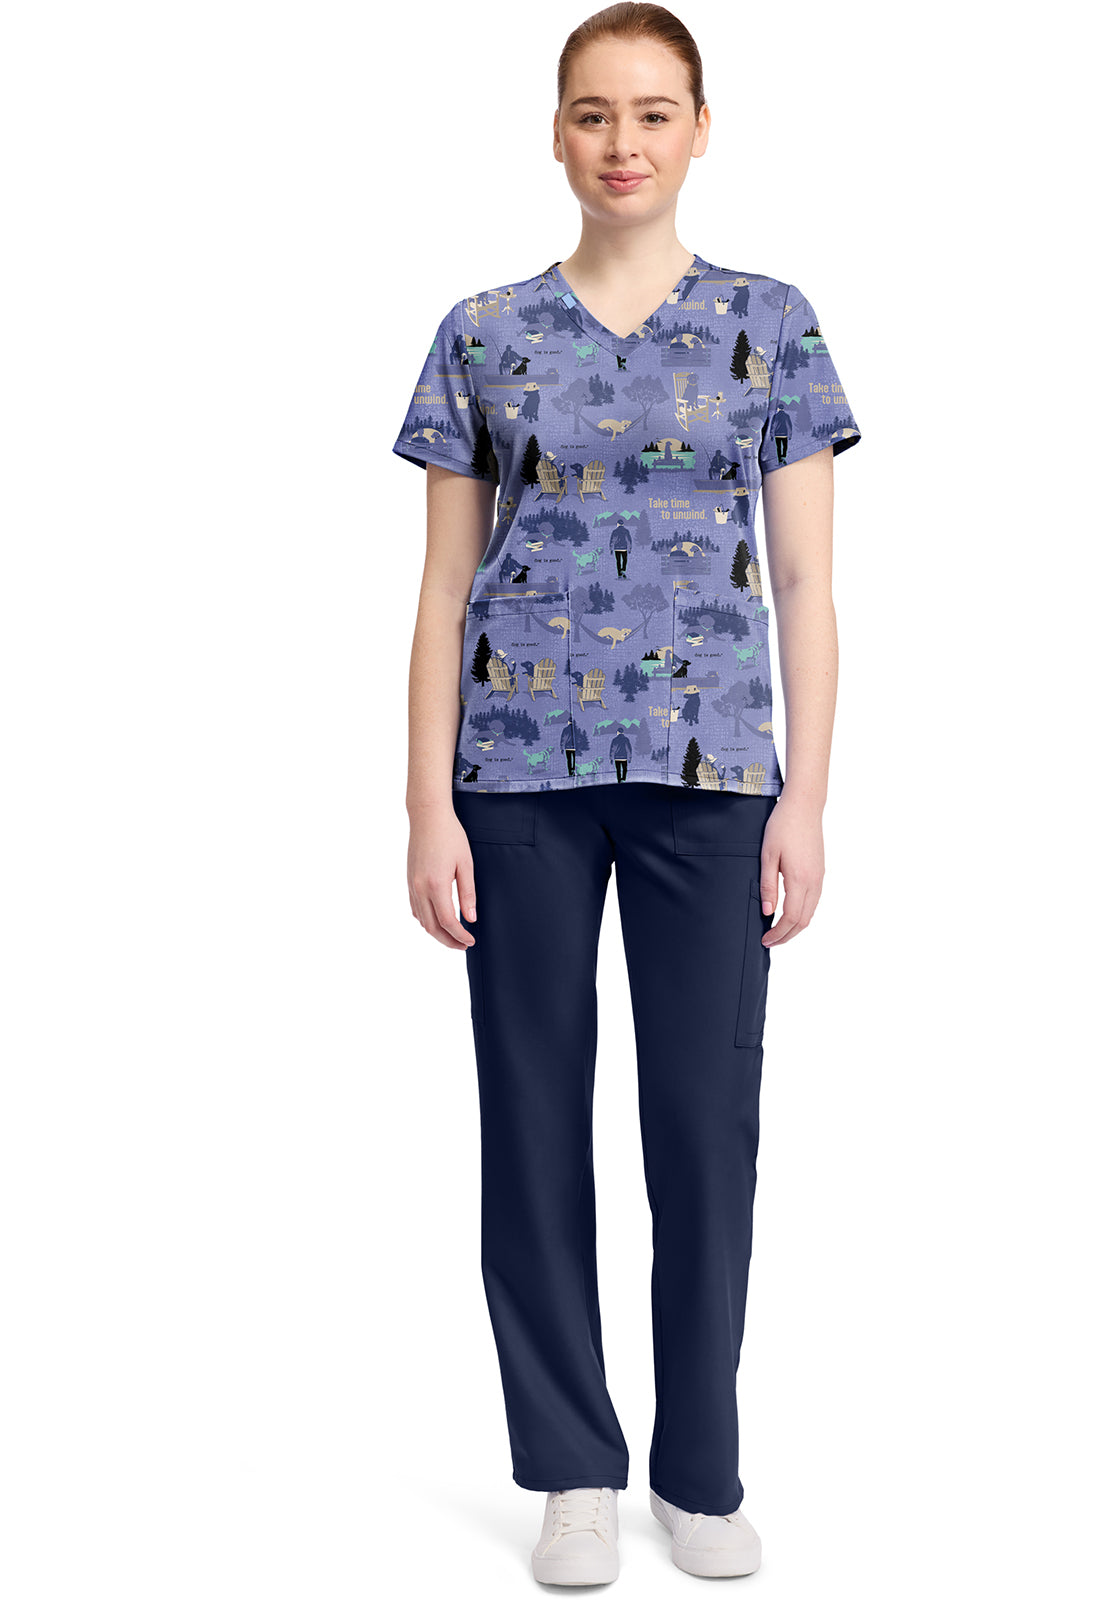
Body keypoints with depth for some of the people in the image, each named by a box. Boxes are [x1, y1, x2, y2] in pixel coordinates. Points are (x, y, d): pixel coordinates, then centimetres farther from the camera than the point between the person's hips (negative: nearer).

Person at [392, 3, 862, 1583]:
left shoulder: (769, 322, 6)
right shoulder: (483, 333, 6)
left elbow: (806, 582, 4)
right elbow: (445, 587, 5)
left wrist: (805, 797, -3)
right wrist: (430, 805, -1)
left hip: (710, 767, 0)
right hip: (522, 766, 1)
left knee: (707, 1112, 3)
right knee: (535, 1111, 5)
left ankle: (700, 1470, 20)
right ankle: (574, 1467, 20)